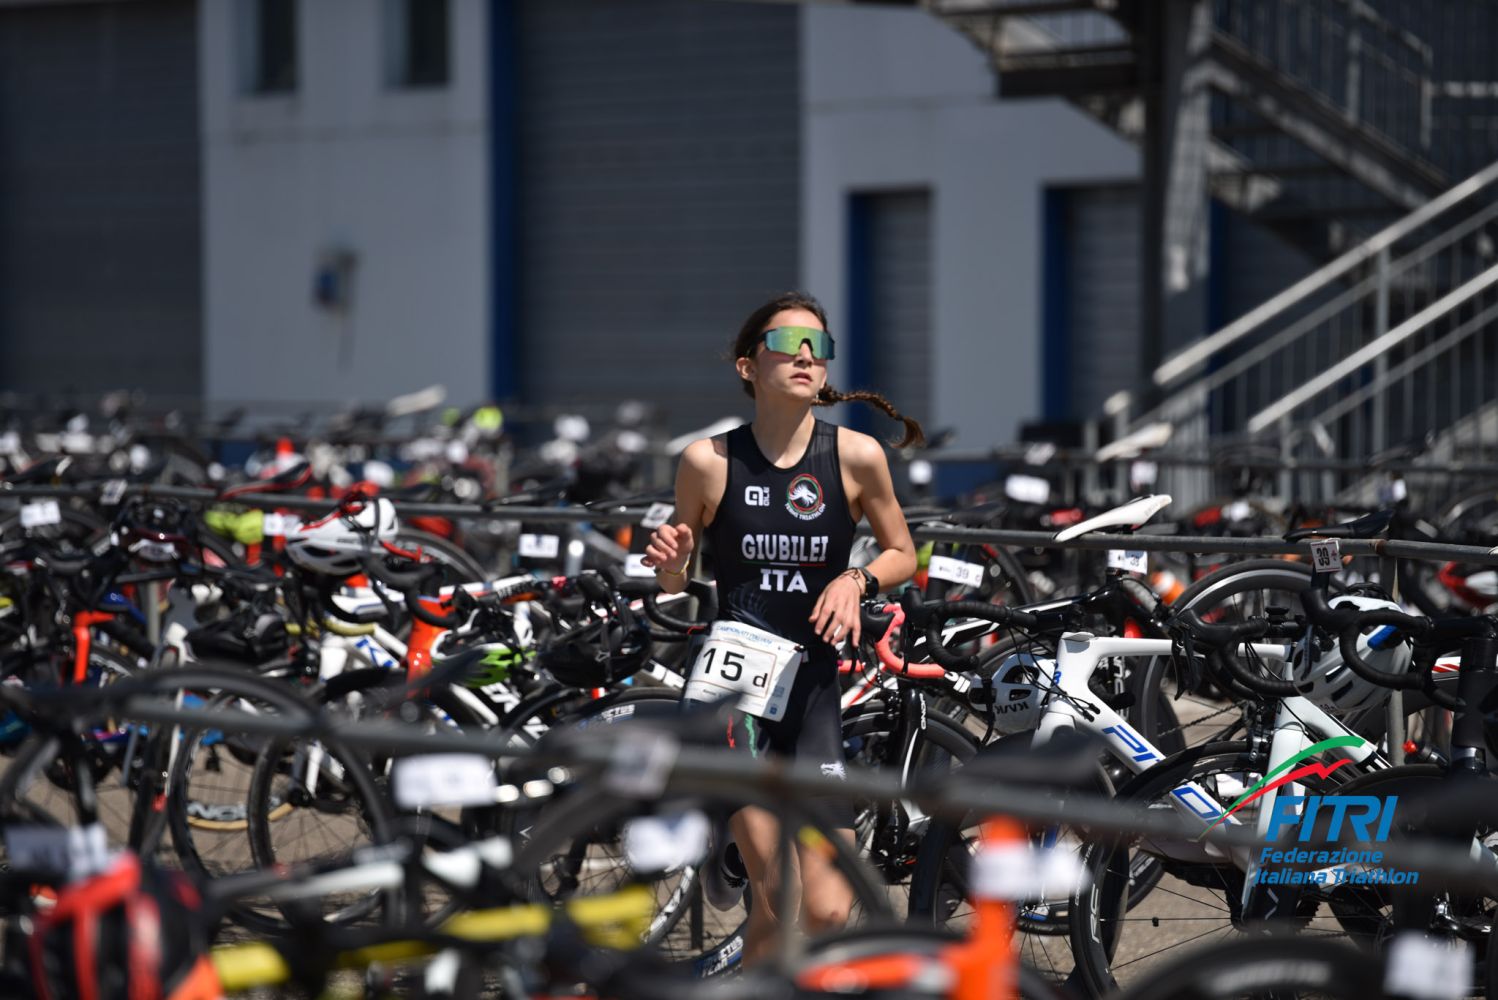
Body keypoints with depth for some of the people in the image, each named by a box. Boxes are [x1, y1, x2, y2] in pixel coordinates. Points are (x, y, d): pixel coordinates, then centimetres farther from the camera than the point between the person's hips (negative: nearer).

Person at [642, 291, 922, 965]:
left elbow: (903, 556, 11)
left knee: (828, 909, -7)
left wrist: (856, 580, -9)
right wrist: (669, 562, -15)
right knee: (773, 905, -11)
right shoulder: (709, 460, -4)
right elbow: (677, 582, 8)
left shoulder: (856, 455, -3)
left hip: (814, 689, 2)